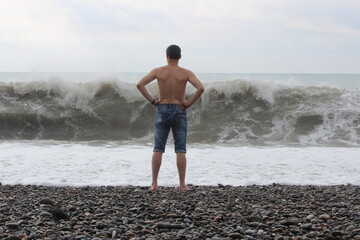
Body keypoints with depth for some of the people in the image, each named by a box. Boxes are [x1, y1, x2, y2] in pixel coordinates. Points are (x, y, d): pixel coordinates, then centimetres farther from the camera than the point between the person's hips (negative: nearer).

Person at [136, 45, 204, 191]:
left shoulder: (158, 71, -2)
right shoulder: (186, 73, -4)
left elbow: (139, 85, -12)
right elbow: (201, 88, -20)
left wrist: (152, 101, -4)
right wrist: (189, 103, -8)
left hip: (162, 112, 1)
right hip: (179, 112, -1)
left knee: (158, 149, 6)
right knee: (180, 150, 3)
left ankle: (154, 184, 4)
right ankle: (182, 185, 2)